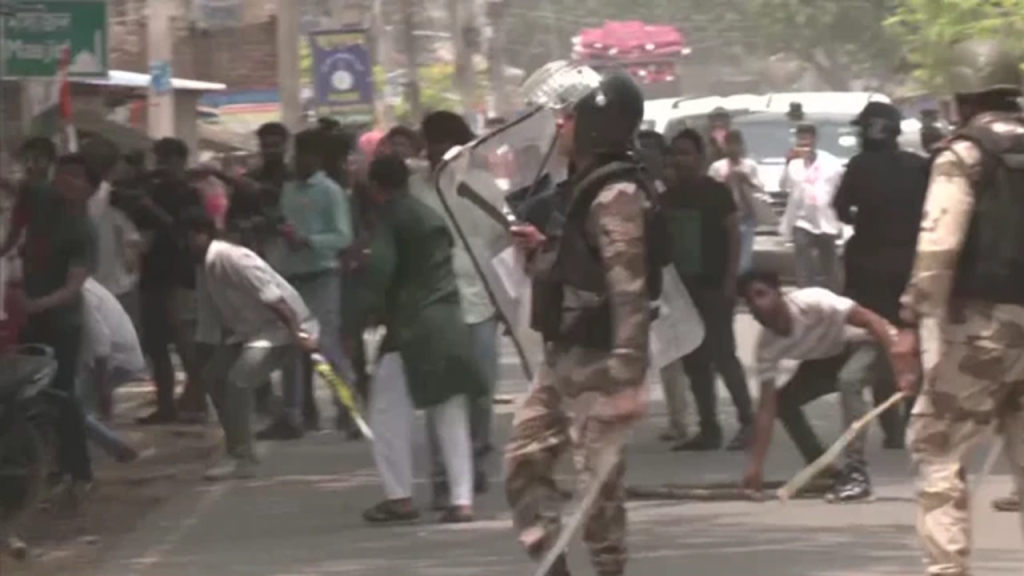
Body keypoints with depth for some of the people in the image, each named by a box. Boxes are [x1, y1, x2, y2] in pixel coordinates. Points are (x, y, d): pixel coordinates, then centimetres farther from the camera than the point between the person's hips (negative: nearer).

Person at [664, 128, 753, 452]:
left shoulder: (716, 192, -7)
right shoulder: (669, 197, 10)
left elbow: (734, 235, -9)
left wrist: (730, 279, -16)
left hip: (714, 285, -7)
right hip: (684, 286, 7)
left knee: (722, 354, -10)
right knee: (694, 360, 6)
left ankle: (748, 422, -4)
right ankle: (709, 429, 10)